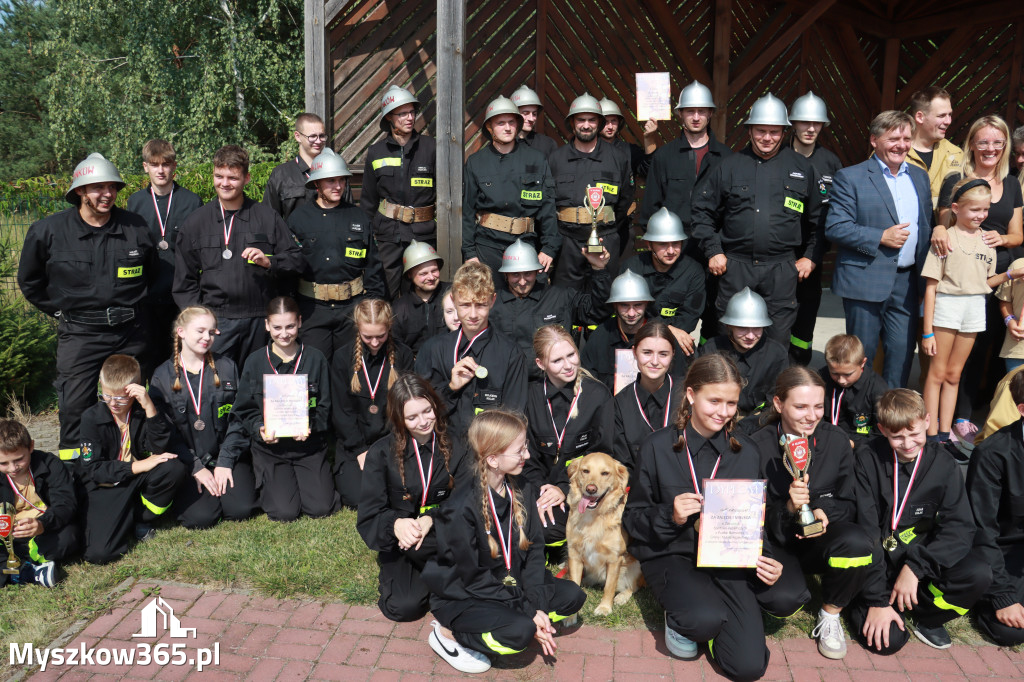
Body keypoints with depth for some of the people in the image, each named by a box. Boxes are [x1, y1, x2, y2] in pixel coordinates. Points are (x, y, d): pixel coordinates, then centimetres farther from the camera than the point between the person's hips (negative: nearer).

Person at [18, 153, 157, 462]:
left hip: (130, 333, 2)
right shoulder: (48, 231, -5)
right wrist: (61, 310, 6)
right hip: (79, 335, -1)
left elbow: (153, 274, 16)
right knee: (76, 407, -3)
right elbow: (29, 281, 10)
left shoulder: (137, 229, -1)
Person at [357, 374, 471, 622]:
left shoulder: (454, 445, -2)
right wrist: (395, 524, -32)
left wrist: (431, 519, -28)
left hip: (442, 535, 1)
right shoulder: (381, 453, -6)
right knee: (404, 606, -25)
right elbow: (369, 515, -9)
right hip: (398, 541, -1)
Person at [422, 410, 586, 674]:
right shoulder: (462, 508, -27)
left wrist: (537, 604, -16)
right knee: (520, 631, -30)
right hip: (461, 595, -7)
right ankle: (448, 633, -7)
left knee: (572, 596, -4)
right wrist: (525, 611, -21)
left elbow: (534, 549, -3)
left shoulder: (522, 491, -5)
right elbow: (472, 576, -22)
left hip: (509, 583, 7)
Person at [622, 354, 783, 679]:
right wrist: (669, 516, -22)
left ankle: (705, 608, 15)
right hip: (670, 555, -2)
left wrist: (763, 558, -8)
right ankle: (679, 620, 3)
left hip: (728, 559, 3)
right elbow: (632, 519, -2)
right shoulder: (658, 447, -6)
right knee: (707, 619, -33)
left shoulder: (744, 452, 3)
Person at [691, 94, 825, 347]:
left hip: (781, 269, 0)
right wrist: (712, 251, 0)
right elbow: (702, 211, 8)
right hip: (735, 266, 0)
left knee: (777, 341, 5)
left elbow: (818, 218, 14)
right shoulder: (729, 166, 6)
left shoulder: (802, 168, 9)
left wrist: (811, 257, 7)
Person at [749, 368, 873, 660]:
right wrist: (788, 508, -31)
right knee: (784, 598, -32)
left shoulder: (836, 439, -4)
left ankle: (830, 614, -3)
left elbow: (849, 502, 2)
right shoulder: (758, 446, -13)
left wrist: (823, 511, -20)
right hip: (775, 540, -2)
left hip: (820, 537, 3)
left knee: (857, 543, -33)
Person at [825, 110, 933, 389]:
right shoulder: (850, 177, -5)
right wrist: (881, 237, -18)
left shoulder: (919, 177, 15)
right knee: (861, 356, 5)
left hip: (907, 282, 5)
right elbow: (835, 228, -11)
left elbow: (926, 225, 20)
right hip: (865, 281, -5)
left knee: (903, 353, 8)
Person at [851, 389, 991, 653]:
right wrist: (877, 599, -17)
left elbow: (960, 528, -11)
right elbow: (866, 530, -14)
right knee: (889, 640, -20)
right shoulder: (869, 457, -11)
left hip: (922, 559, 3)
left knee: (979, 574, -26)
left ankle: (926, 617, 2)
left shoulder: (942, 462, -3)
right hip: (878, 561, -2)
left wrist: (915, 566, -25)